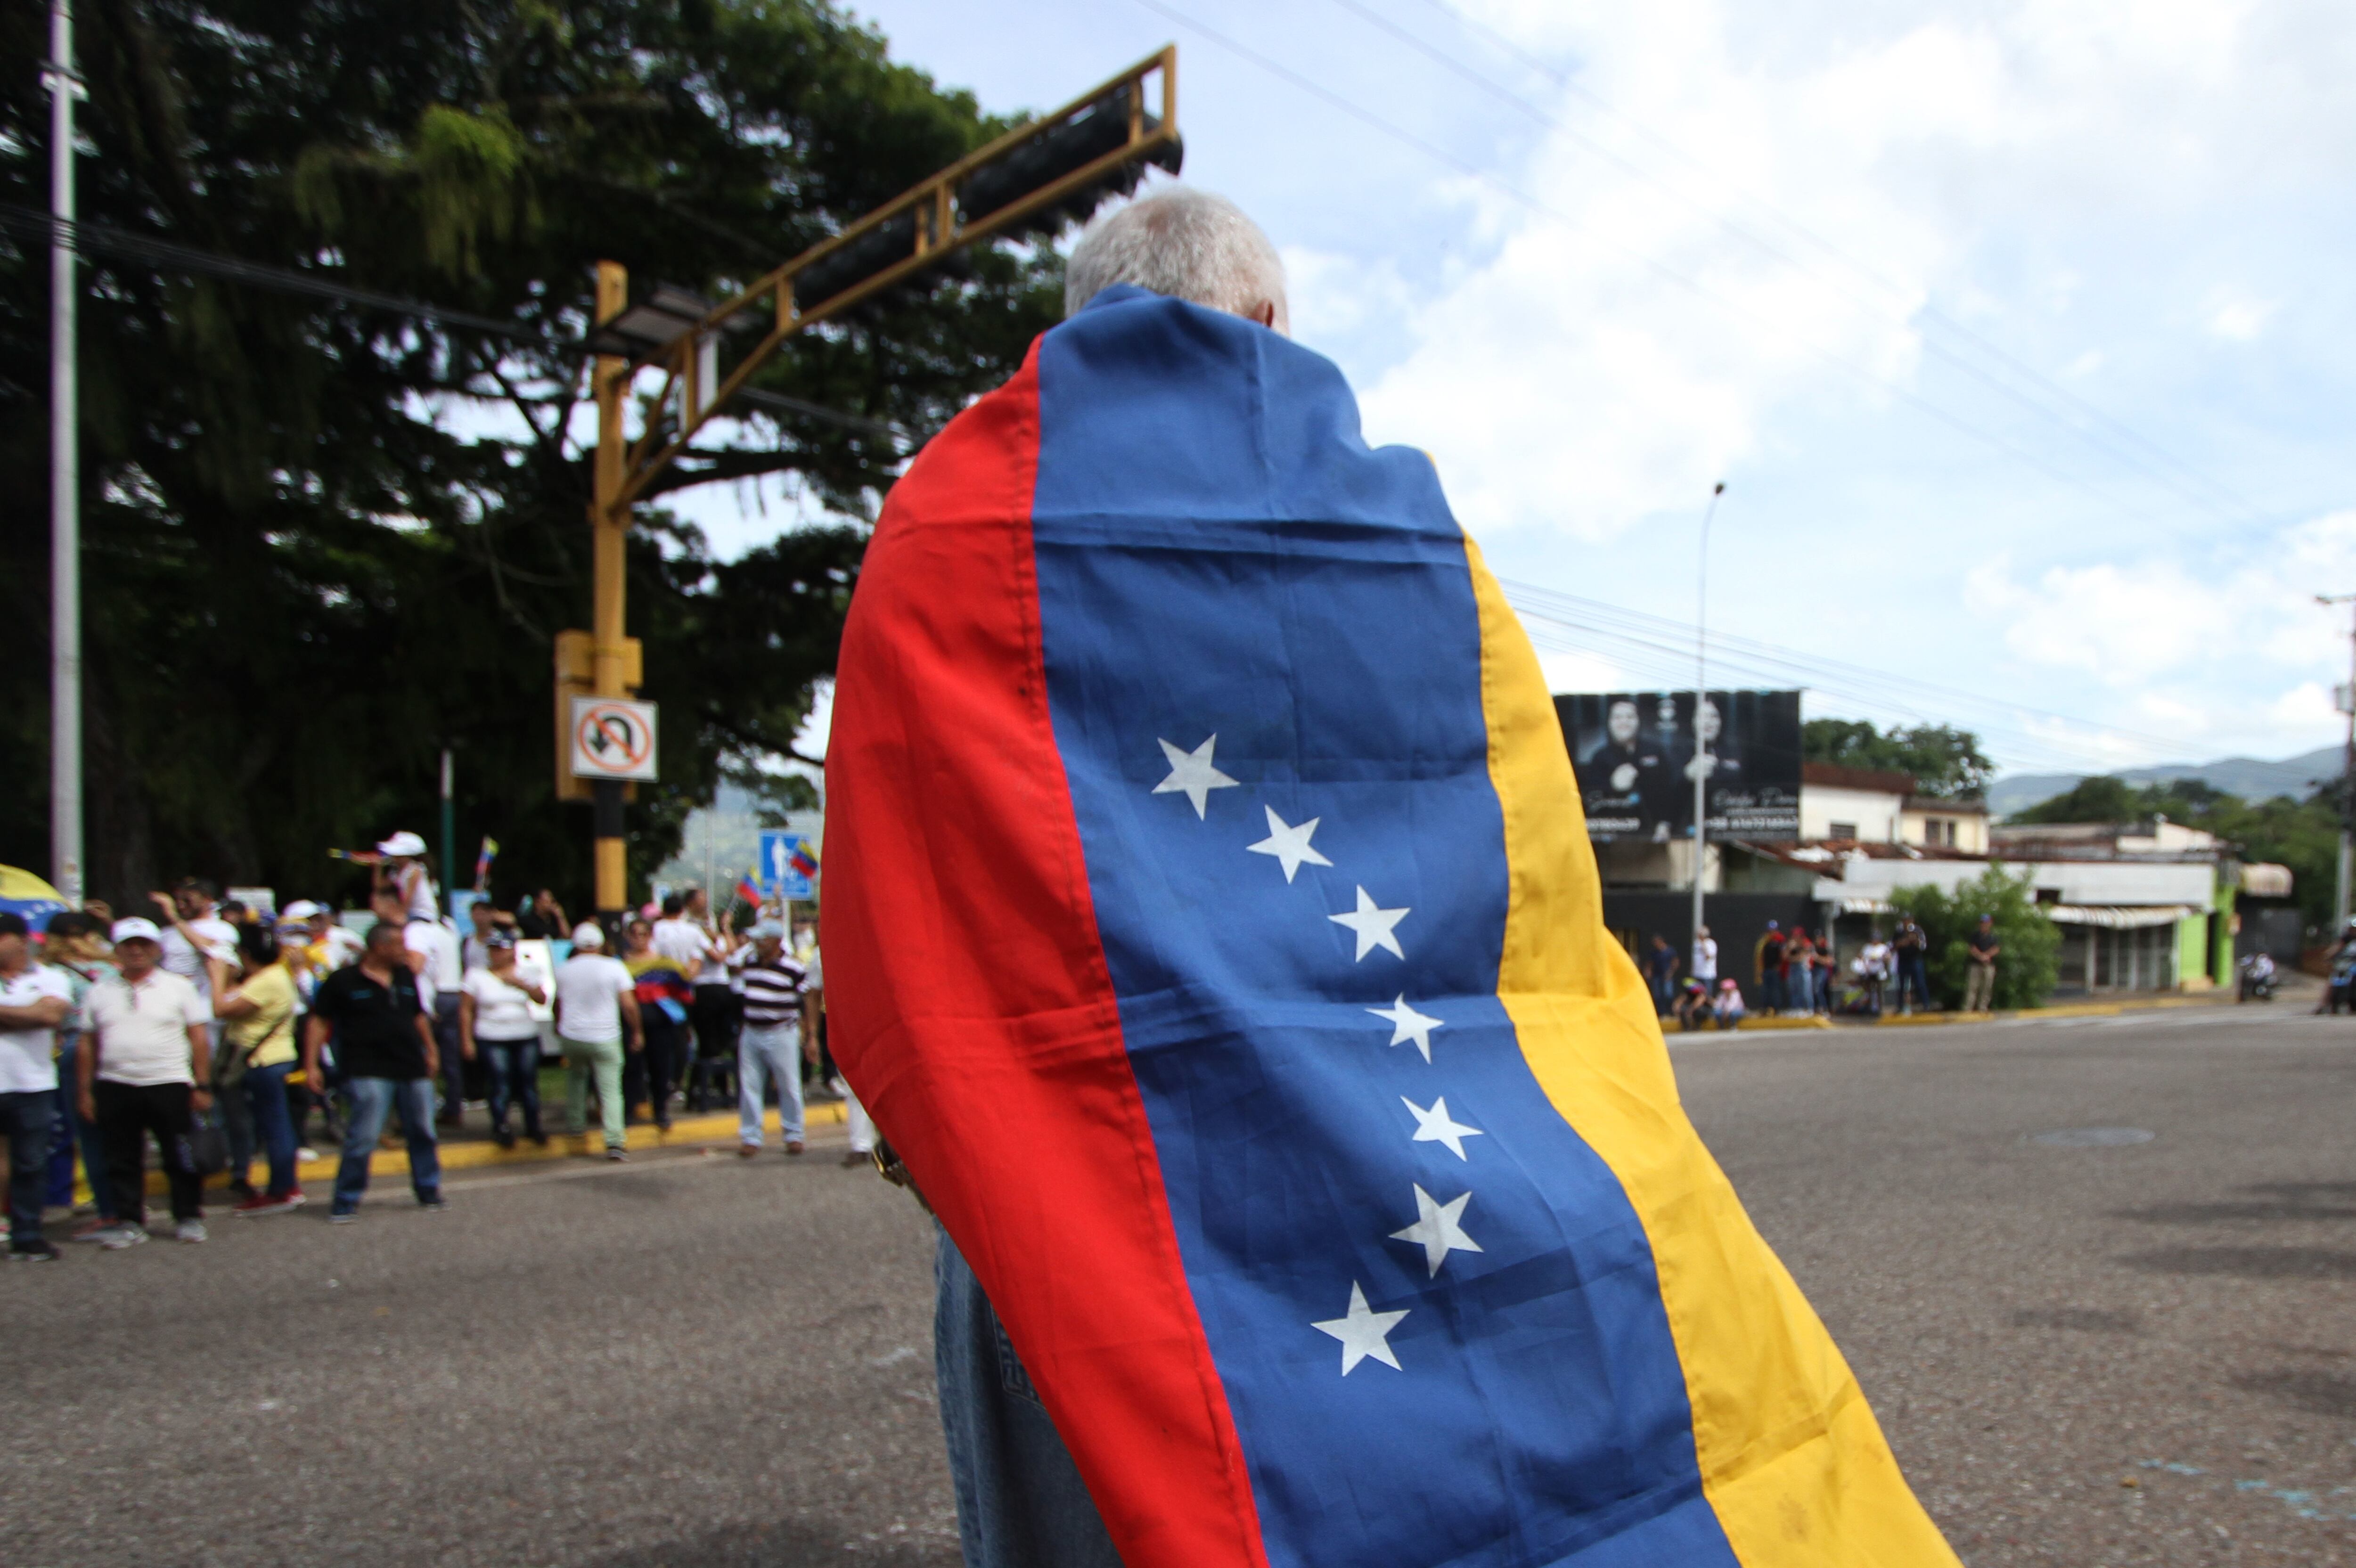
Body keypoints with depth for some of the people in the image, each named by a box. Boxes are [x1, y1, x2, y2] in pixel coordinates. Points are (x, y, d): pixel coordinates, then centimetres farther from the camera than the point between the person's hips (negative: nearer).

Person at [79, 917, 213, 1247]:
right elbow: (88, 1044, 11)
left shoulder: (178, 987, 3)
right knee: (122, 1160, 7)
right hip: (115, 1088, 2)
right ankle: (129, 1223, 18)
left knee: (181, 1158, 2)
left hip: (170, 1085, -2)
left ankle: (188, 1218, 14)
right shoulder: (100, 991, 10)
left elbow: (200, 1037, 1)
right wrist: (86, 1090, 6)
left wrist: (202, 1085, -4)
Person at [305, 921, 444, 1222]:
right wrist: (311, 1064, -8)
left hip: (413, 1069, 6)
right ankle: (346, 1202, 5)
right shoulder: (343, 981, -3)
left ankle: (429, 1192, 25)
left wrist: (431, 1050, 25)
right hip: (370, 1071, -5)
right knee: (363, 1138, -8)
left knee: (423, 1132, 11)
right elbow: (319, 1022, -2)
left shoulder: (406, 977, 13)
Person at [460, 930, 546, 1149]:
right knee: (500, 1084, -8)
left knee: (529, 1082, 3)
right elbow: (466, 1010, 2)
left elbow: (542, 1000, 1)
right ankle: (500, 1128, 5)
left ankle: (533, 1127, 14)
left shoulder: (525, 973, 9)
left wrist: (523, 985, -13)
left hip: (527, 1037, 2)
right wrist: (467, 1040, -4)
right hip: (492, 1040, -2)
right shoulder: (476, 976, 4)